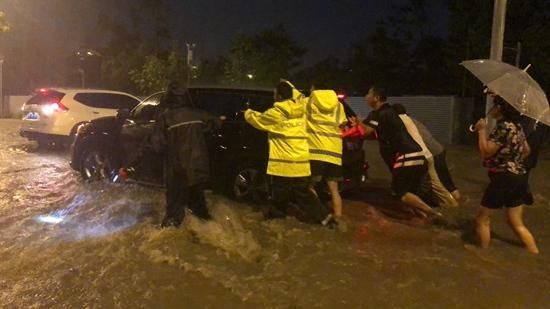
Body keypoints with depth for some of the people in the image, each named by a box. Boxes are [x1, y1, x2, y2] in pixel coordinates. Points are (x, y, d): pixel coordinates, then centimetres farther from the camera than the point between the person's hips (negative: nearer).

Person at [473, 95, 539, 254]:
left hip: (503, 178, -9)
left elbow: (486, 152, -19)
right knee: (517, 223, 15)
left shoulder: (503, 126, -17)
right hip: (518, 177, 9)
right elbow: (526, 150, 22)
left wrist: (481, 130, -13)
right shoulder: (517, 126, 10)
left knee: (482, 218, 6)